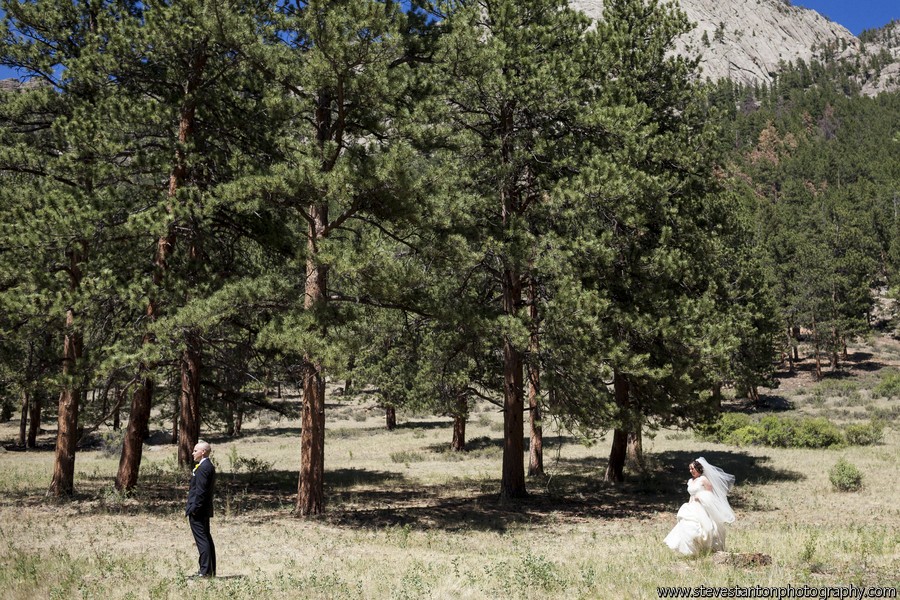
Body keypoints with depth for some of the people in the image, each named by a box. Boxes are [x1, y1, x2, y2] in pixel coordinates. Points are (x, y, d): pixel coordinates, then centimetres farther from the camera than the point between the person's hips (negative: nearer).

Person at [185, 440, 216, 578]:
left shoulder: (203, 468, -17)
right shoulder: (209, 466, 14)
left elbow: (200, 491, -22)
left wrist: (193, 508, -18)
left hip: (198, 510, -10)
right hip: (205, 509, 11)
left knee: (202, 540, -8)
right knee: (206, 539, 13)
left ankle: (205, 571, -7)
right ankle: (211, 570, 18)